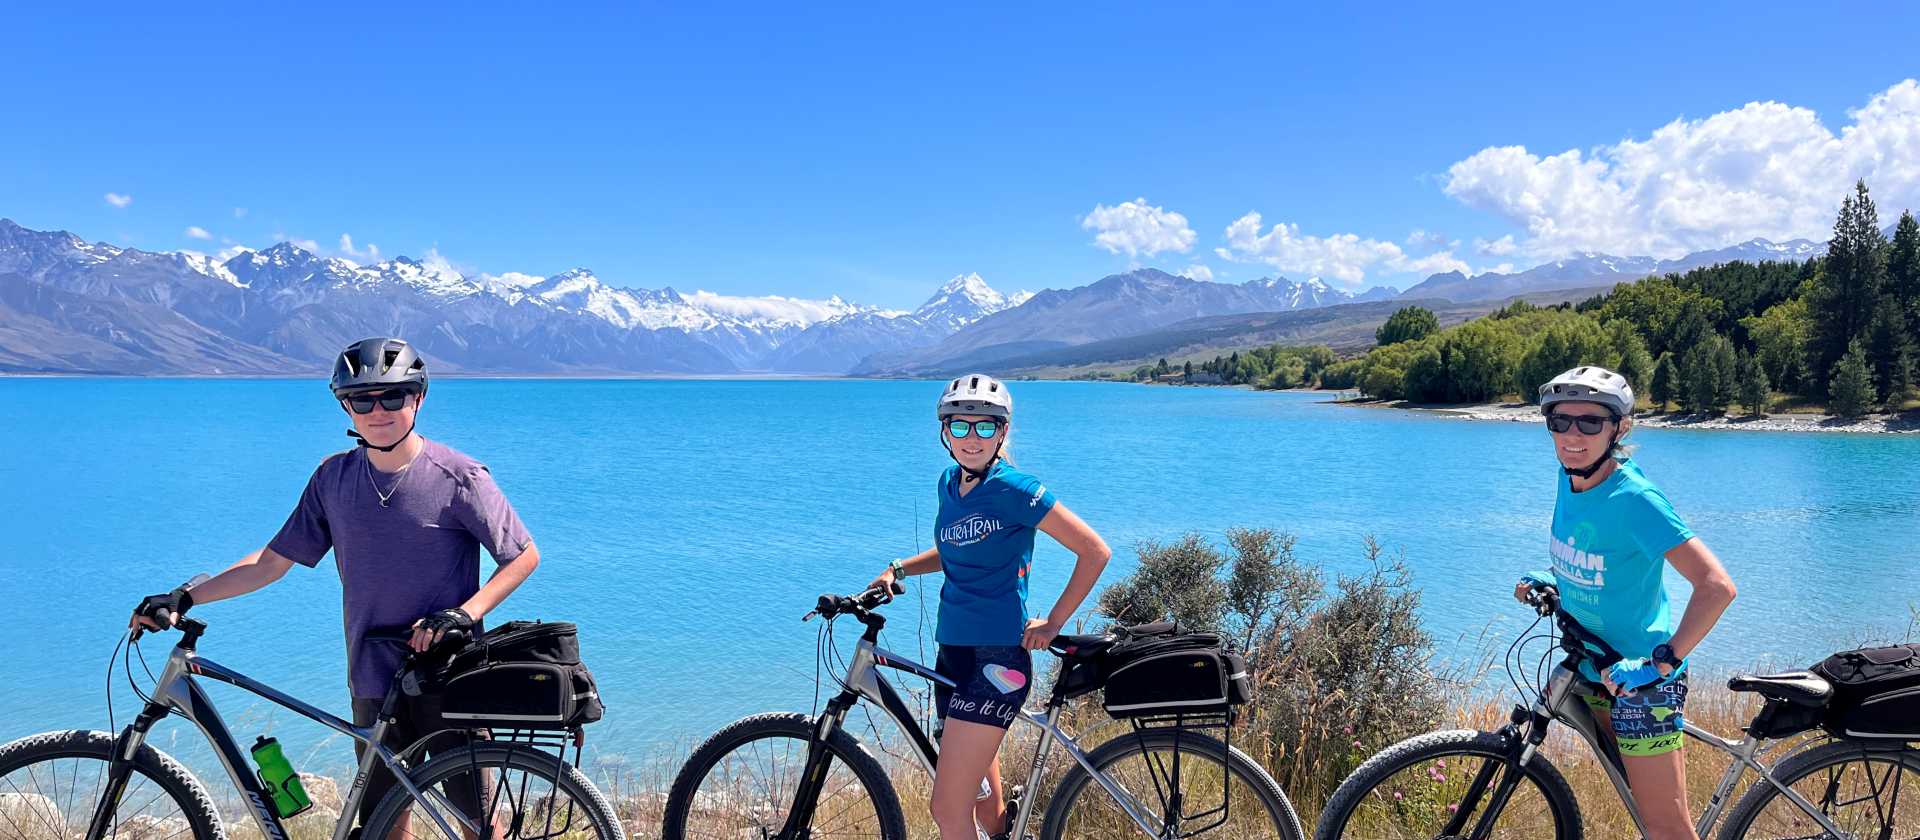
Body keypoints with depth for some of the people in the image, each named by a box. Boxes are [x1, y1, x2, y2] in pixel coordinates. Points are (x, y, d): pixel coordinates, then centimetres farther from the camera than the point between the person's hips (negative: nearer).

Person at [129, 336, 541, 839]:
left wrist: (464, 613, -18)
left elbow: (524, 556, -5)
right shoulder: (334, 477, 3)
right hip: (375, 682, 4)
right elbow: (274, 561, 9)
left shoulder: (459, 477, -10)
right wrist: (184, 598, 2)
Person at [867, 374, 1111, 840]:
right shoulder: (949, 483, 10)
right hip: (954, 652, 8)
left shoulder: (1014, 489, -12)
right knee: (983, 802, 16)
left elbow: (1095, 551, -11)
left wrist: (1052, 623, -8)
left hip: (996, 659, -8)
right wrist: (898, 569, 12)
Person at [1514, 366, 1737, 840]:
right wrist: (1552, 580, 6)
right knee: (1637, 790, 23)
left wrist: (1660, 662, -33)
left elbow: (1717, 586, -31)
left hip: (1640, 677, -8)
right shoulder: (1571, 477, -2)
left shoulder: (1633, 497, -25)